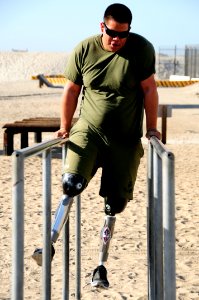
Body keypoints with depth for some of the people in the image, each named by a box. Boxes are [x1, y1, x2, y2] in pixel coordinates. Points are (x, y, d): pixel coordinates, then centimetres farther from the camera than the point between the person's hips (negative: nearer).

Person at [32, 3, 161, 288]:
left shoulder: (141, 48, -9)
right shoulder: (84, 50, -6)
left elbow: (149, 89, -4)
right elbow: (72, 90, 4)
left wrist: (151, 128, -1)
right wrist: (65, 127, 8)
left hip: (126, 138, 0)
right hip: (88, 129, 0)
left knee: (115, 202, 3)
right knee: (73, 182, -23)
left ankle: (101, 265, 15)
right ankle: (51, 242, -15)